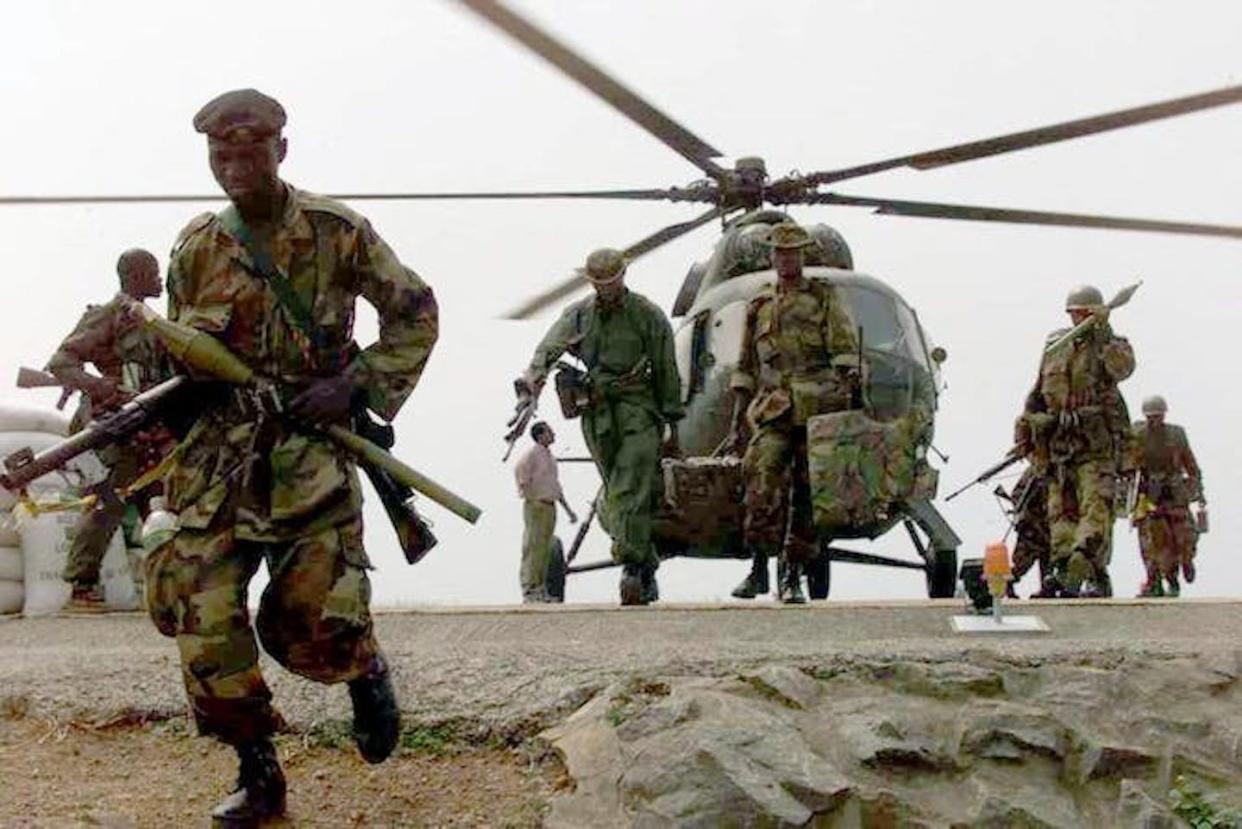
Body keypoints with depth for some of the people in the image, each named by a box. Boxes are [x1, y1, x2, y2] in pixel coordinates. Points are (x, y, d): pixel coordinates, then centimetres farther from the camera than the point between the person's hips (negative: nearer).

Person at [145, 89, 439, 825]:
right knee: (202, 616, -6)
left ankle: (368, 672, 29)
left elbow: (415, 313, 3)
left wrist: (358, 384, -8)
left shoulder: (338, 232, -3)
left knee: (312, 624, -8)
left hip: (311, 449, -3)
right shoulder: (196, 248, 7)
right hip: (216, 453, 4)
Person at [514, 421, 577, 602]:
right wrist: (527, 493, -22)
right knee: (533, 548, -10)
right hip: (536, 506, -8)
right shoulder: (532, 454, -6)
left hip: (550, 507, 8)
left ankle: (541, 591, 11)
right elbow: (519, 469, -25)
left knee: (544, 551, 8)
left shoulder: (550, 456, 21)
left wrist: (568, 510, 24)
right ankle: (529, 591, -12)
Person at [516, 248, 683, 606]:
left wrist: (671, 424, 5)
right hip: (595, 412, 3)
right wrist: (529, 388, -25)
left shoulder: (648, 315, 3)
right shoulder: (577, 315, 10)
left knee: (631, 491, -16)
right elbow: (546, 351, -6)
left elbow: (667, 373, 6)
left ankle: (632, 567, -19)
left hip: (637, 407, -3)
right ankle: (647, 569, 16)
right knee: (616, 492, 6)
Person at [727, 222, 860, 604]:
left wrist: (849, 389, -13)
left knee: (806, 492, -1)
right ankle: (759, 567, -20)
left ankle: (792, 576, 6)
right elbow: (745, 367, 24)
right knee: (762, 473, -22)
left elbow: (845, 349, 1)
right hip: (773, 410, 1)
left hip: (818, 409, -1)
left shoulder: (824, 297, 12)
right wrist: (739, 415, 18)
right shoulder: (759, 305, 21)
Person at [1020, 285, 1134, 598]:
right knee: (1062, 511, -1)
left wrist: (1104, 333, -22)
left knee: (1096, 506, -16)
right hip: (1058, 442, 5)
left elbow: (1122, 368, -20)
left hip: (1097, 443, -5)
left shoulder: (1111, 344, 4)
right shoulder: (1054, 346, 16)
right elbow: (1037, 394, 23)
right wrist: (1026, 431, 20)